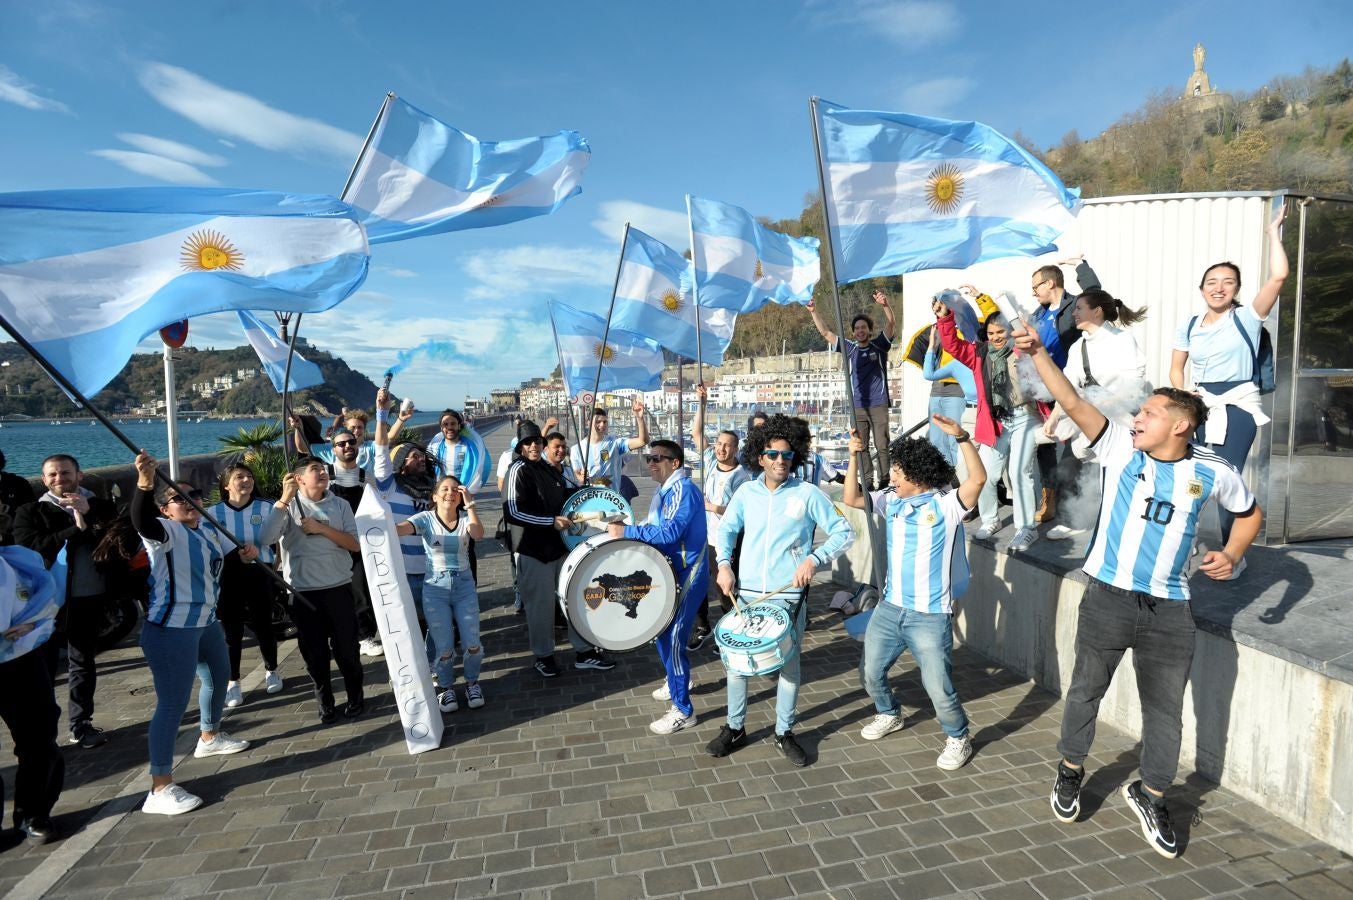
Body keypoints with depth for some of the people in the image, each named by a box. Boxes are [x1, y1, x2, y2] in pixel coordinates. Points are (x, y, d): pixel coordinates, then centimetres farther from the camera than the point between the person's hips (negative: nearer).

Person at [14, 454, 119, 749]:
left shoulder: (100, 507, 6)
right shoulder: (30, 512, 3)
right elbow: (31, 548, -14)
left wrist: (89, 514, -18)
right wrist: (78, 530, -17)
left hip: (90, 598, 2)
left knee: (83, 663, 12)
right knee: (41, 666, 4)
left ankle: (81, 724, 23)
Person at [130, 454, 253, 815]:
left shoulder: (209, 530, 9)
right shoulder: (165, 531, -15)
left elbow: (231, 556, 17)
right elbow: (142, 522, -37)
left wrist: (246, 554, -8)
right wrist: (145, 482, -54)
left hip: (206, 622, 9)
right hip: (170, 630, -9)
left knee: (218, 678, 26)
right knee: (173, 704, -8)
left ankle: (209, 738, 51)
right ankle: (160, 789, -1)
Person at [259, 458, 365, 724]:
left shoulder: (340, 504, 5)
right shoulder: (288, 505, 0)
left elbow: (355, 544, -2)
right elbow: (266, 538, -16)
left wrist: (321, 528, -13)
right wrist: (284, 499, -19)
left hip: (339, 588, 1)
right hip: (303, 592, -1)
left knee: (346, 647, 7)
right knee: (314, 652, 8)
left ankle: (355, 697, 25)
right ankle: (325, 702, 26)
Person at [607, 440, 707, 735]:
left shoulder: (684, 490, -19)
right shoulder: (664, 492, 11)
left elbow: (669, 533, -30)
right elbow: (655, 531, 18)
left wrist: (626, 531, -26)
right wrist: (626, 532, 2)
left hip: (686, 576, -10)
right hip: (669, 573, 10)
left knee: (673, 638, -6)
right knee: (662, 631, 21)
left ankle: (683, 711, 6)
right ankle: (676, 681, 44)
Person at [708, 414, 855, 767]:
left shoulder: (808, 493, -6)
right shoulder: (746, 493, 3)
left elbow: (844, 533, -4)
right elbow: (726, 528, 15)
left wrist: (814, 559, -17)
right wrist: (724, 564, 0)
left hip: (789, 595, -2)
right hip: (745, 593, 3)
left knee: (789, 664, 9)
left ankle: (784, 733, 28)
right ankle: (734, 727, 28)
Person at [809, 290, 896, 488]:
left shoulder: (879, 345, 3)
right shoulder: (850, 348, 8)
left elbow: (891, 325, -11)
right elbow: (825, 332, 7)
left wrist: (885, 305, -29)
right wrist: (814, 311, -3)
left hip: (878, 405, -2)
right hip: (857, 407, 3)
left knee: (882, 446, -1)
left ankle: (883, 481, 3)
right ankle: (866, 482, 11)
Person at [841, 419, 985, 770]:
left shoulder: (946, 504, -14)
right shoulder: (892, 501, 2)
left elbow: (978, 479, -28)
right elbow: (851, 499, 1)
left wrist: (961, 436, -37)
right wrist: (854, 458, -8)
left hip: (931, 617, -6)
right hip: (889, 609, 6)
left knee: (939, 688, 2)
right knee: (870, 672, 19)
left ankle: (958, 738, 30)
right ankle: (889, 715, 47)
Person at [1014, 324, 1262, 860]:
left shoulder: (1212, 472, -1)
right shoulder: (1120, 448, -5)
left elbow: (1250, 513, 19)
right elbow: (1073, 403, -16)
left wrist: (1231, 555, 2)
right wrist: (1038, 353, -25)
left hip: (1169, 610, 1)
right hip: (1107, 598, -1)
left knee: (1165, 710, 12)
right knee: (1086, 691, 14)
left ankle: (1150, 797, 35)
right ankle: (1070, 772, 36)